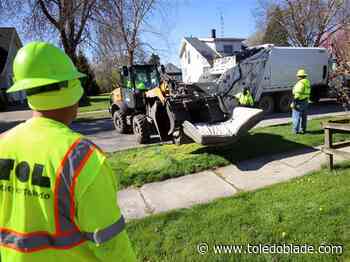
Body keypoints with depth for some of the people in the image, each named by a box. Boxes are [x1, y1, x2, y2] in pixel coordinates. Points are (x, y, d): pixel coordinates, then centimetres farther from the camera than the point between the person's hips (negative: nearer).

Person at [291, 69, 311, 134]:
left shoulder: (300, 83, -17)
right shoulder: (308, 82, 12)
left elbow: (297, 94, -22)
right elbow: (307, 93, 16)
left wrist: (294, 102, -21)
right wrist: (306, 101, 22)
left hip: (299, 102, -9)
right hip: (305, 101, 9)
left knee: (296, 116, -3)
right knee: (303, 116, 12)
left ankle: (296, 130, -2)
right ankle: (303, 129, 18)